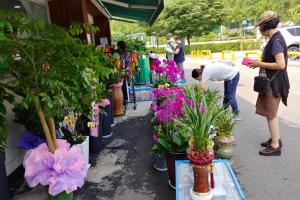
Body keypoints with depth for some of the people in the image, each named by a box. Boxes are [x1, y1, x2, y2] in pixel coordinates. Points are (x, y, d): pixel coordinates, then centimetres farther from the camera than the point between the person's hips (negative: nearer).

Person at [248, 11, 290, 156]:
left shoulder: (276, 41, -20)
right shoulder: (275, 39, 11)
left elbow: (280, 65, -27)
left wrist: (259, 64, -19)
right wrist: (259, 63, 8)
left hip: (274, 84, -10)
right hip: (271, 82, 10)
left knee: (271, 114, -1)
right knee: (272, 113, 19)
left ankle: (275, 146, 10)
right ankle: (276, 139, 32)